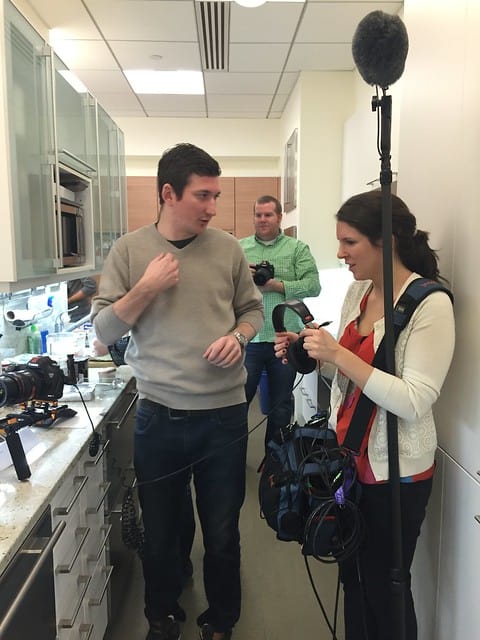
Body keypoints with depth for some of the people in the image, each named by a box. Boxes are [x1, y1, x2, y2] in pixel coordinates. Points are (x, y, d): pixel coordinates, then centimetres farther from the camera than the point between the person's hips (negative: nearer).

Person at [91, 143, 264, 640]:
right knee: (160, 531, 18)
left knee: (222, 533, 16)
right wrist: (146, 288, -15)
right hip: (159, 416, 0)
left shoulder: (227, 248, 0)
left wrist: (238, 336, -10)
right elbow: (104, 330, -3)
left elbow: (252, 310, 10)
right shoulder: (129, 250, -2)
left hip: (224, 414, 1)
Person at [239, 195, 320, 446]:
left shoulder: (297, 249, 6)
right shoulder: (239, 248, 9)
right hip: (247, 338, 0)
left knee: (281, 405, 12)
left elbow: (313, 285, -5)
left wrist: (278, 286, -14)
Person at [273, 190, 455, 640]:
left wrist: (338, 355, -29)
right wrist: (307, 352, -4)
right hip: (348, 457, 7)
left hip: (395, 472, -6)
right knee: (351, 575, 22)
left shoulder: (431, 304, -18)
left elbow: (415, 403, -24)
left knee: (384, 587, 12)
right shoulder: (357, 289, 3)